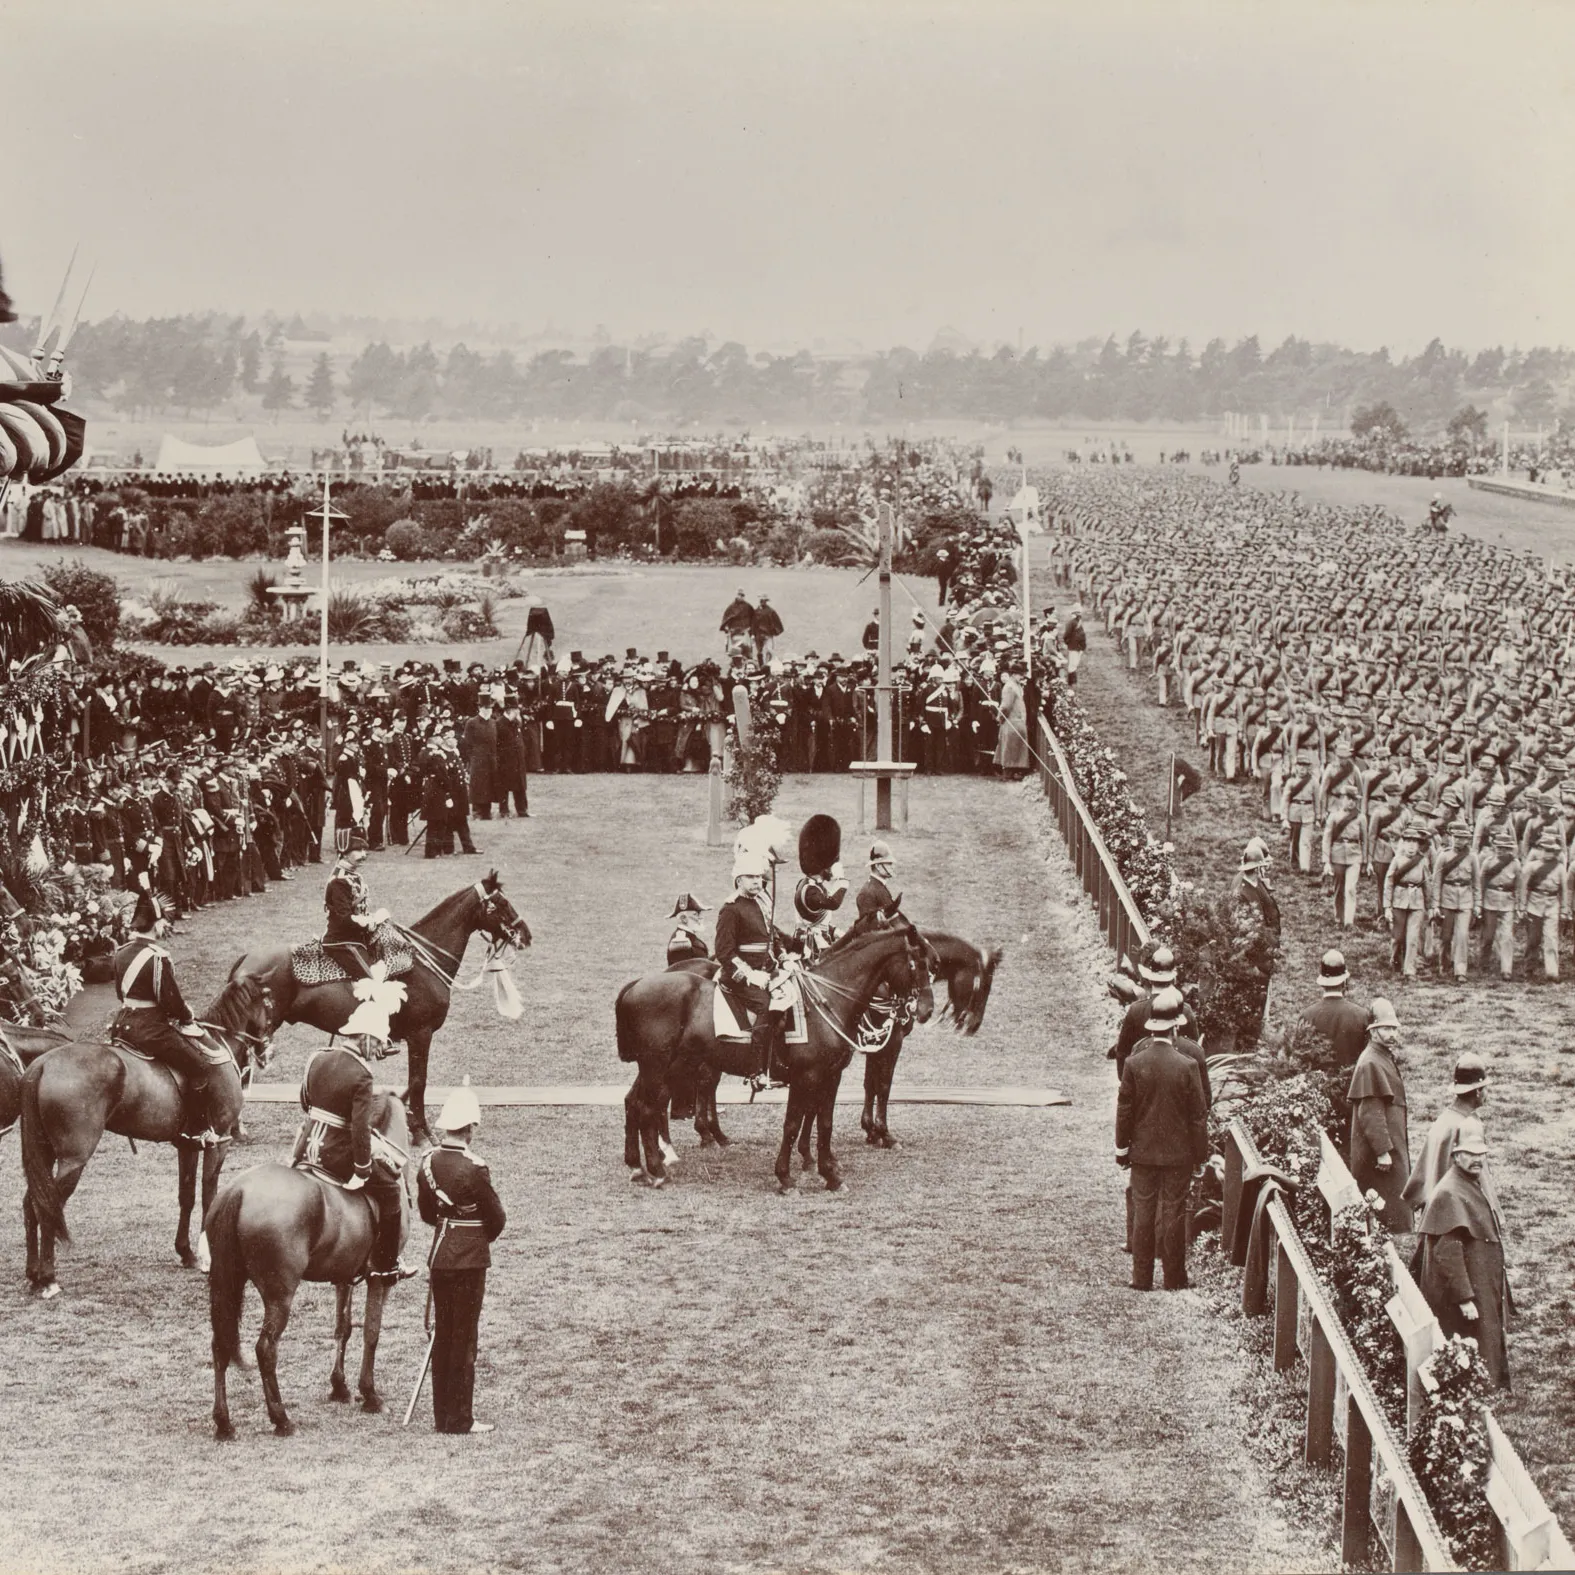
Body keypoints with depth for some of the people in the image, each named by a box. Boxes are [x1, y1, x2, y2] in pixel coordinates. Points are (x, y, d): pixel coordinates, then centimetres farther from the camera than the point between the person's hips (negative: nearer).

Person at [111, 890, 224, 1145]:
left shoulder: (122, 953, 8)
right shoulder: (157, 957, -19)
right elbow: (171, 999, -18)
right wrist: (186, 1017, 3)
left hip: (124, 1022, 10)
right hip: (151, 1026, -10)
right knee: (198, 1065, -1)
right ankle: (198, 1130, 1)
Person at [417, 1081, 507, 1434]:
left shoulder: (428, 1161, 1)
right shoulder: (473, 1168, -19)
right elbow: (497, 1218, -11)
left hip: (439, 1256, 6)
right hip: (470, 1259, -6)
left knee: (441, 1335, 14)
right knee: (464, 1339, 1)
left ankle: (442, 1414, 19)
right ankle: (459, 1419, 5)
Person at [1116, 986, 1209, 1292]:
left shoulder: (1134, 1063, -9)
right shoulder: (1187, 1066, -14)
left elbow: (1124, 1110, -3)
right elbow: (1198, 1114, -8)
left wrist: (1122, 1149, 8)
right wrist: (1200, 1154, 3)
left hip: (1143, 1151, 1)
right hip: (1178, 1152, -1)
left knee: (1143, 1212, 8)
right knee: (1174, 1212, 6)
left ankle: (1142, 1277, 11)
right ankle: (1174, 1278, 12)